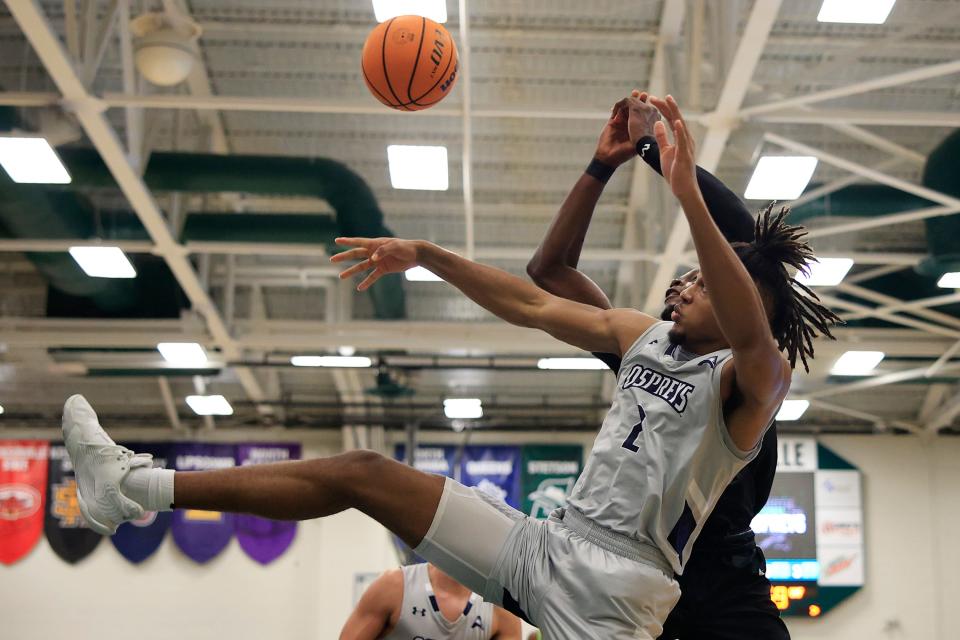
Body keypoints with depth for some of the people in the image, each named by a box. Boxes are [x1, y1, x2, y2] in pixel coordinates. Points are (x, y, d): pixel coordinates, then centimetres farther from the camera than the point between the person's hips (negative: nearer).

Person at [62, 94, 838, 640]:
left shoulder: (748, 383, -9)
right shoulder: (648, 337, 13)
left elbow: (752, 333, -34)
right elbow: (532, 303, 17)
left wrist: (689, 197, -45)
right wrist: (423, 253, 14)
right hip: (547, 544, 7)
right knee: (360, 472, 2)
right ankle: (136, 487, 6)